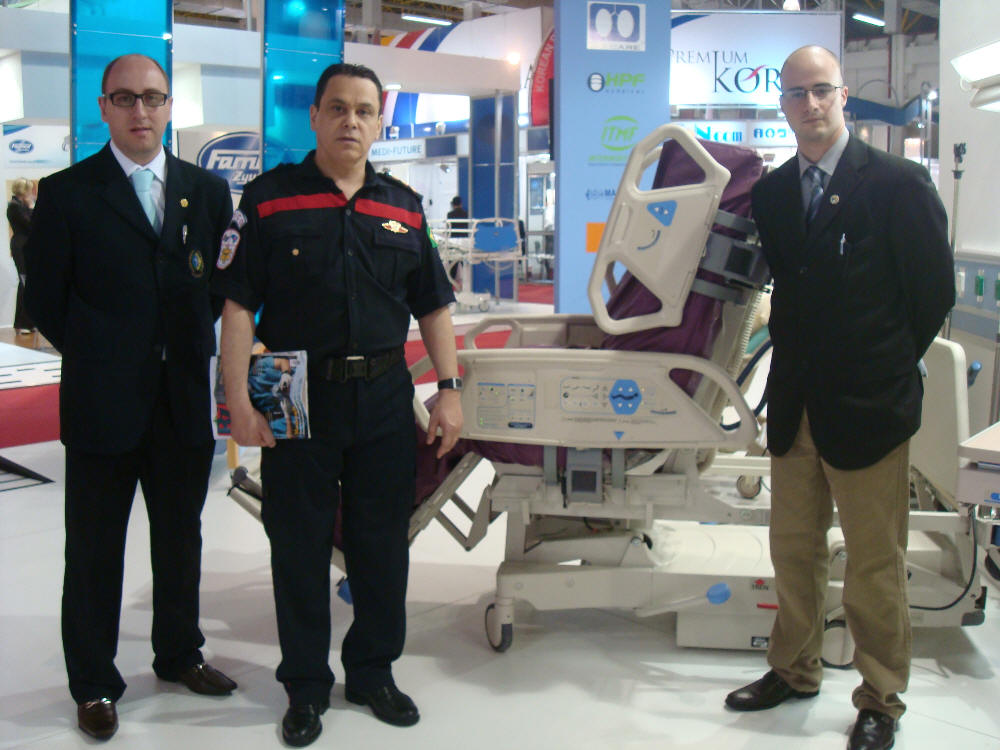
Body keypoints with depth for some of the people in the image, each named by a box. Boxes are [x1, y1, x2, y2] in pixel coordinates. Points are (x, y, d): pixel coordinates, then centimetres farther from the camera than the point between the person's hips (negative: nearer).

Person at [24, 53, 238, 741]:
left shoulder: (209, 191, 6)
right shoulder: (67, 193, -3)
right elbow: (45, 297, 0)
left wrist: (195, 345, 2)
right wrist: (96, 355, 2)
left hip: (186, 399, 3)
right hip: (102, 401, -3)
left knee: (181, 538, 17)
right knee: (95, 550, 8)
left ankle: (179, 654, 36)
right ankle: (95, 684, 23)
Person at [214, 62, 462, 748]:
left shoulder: (404, 208, 9)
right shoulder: (270, 200, -2)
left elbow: (433, 306, 12)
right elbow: (238, 305, -6)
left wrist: (450, 390, 4)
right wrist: (240, 401, -13)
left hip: (385, 397, 3)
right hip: (297, 399, -3)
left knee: (383, 543, 11)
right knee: (300, 547, 7)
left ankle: (374, 671, 30)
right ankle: (306, 685, 24)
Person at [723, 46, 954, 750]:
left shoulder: (898, 183, -8)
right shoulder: (771, 191, 7)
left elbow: (935, 291, -4)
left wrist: (885, 370, 1)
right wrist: (796, 364, 2)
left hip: (867, 407, -5)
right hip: (795, 404, 5)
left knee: (877, 566, 6)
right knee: (794, 551, 17)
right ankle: (795, 671, 36)